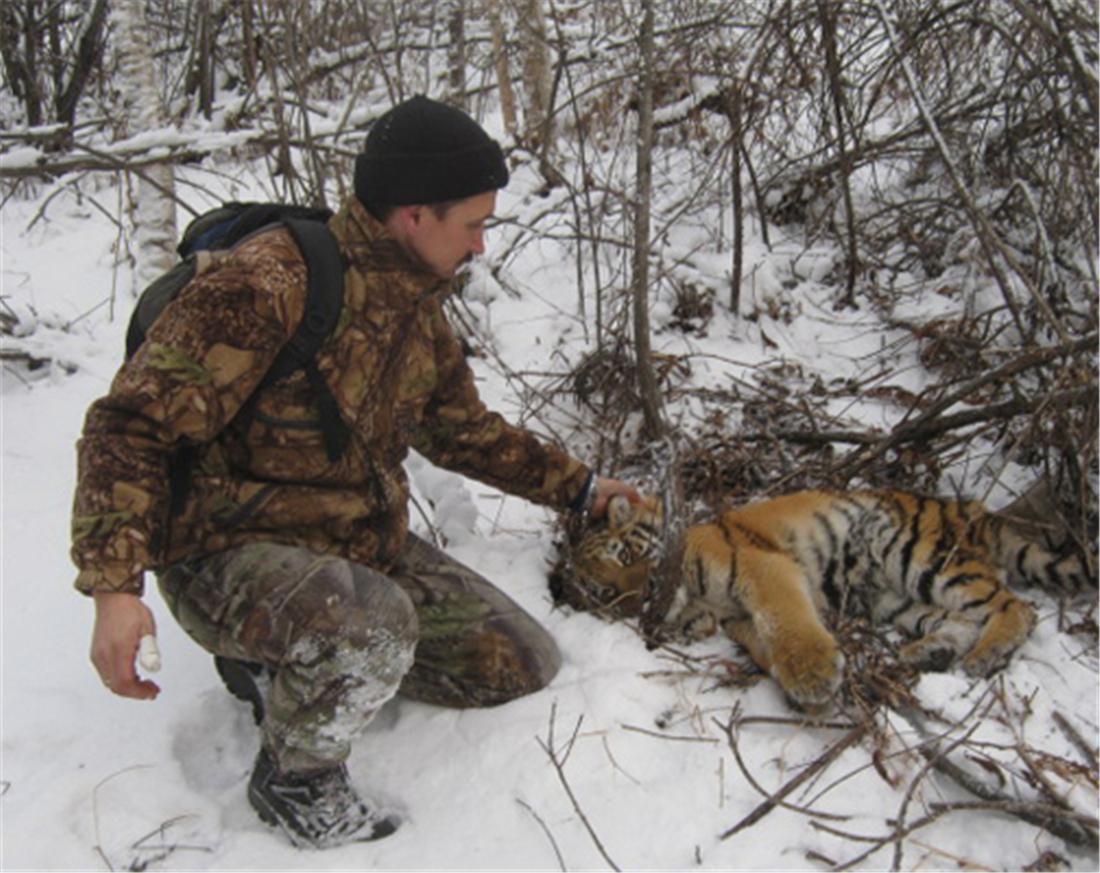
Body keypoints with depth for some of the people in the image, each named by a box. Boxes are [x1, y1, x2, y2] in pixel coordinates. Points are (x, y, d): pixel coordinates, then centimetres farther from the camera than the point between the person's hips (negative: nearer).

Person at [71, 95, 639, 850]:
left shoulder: (419, 310, 5)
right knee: (375, 625, -39)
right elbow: (132, 425, -23)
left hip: (365, 546, 8)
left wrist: (579, 488, 20)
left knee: (522, 666, 4)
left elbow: (467, 432, 20)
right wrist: (115, 585, -33)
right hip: (233, 554, -8)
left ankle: (303, 666, 15)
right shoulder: (268, 285, -22)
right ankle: (295, 778, -5)